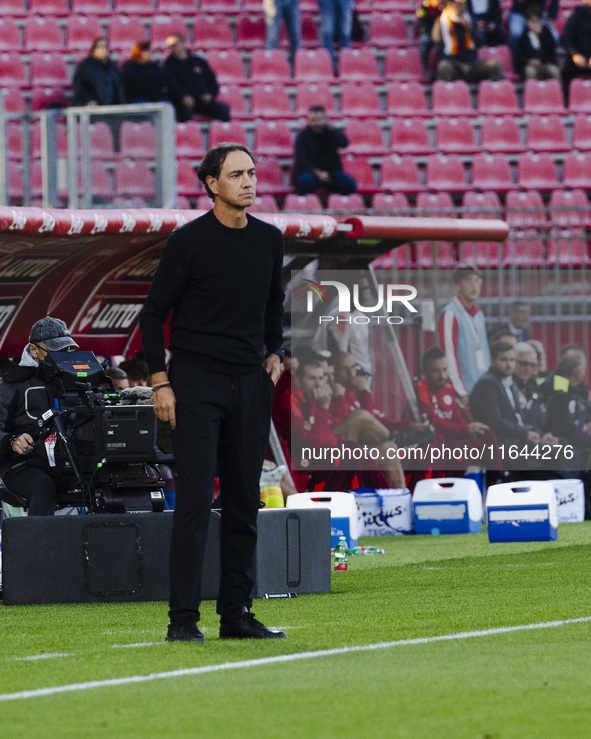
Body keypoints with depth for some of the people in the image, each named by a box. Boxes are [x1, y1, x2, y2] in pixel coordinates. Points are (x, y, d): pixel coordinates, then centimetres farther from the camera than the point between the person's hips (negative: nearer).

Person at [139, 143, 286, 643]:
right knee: (196, 499, -11)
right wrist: (160, 382, -9)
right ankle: (183, 620, -9)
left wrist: (274, 353, 13)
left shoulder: (269, 240, 8)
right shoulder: (189, 241, -8)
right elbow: (154, 314, -4)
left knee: (245, 502, 6)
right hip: (196, 382, -5)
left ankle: (237, 615, 13)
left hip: (250, 384, 5)